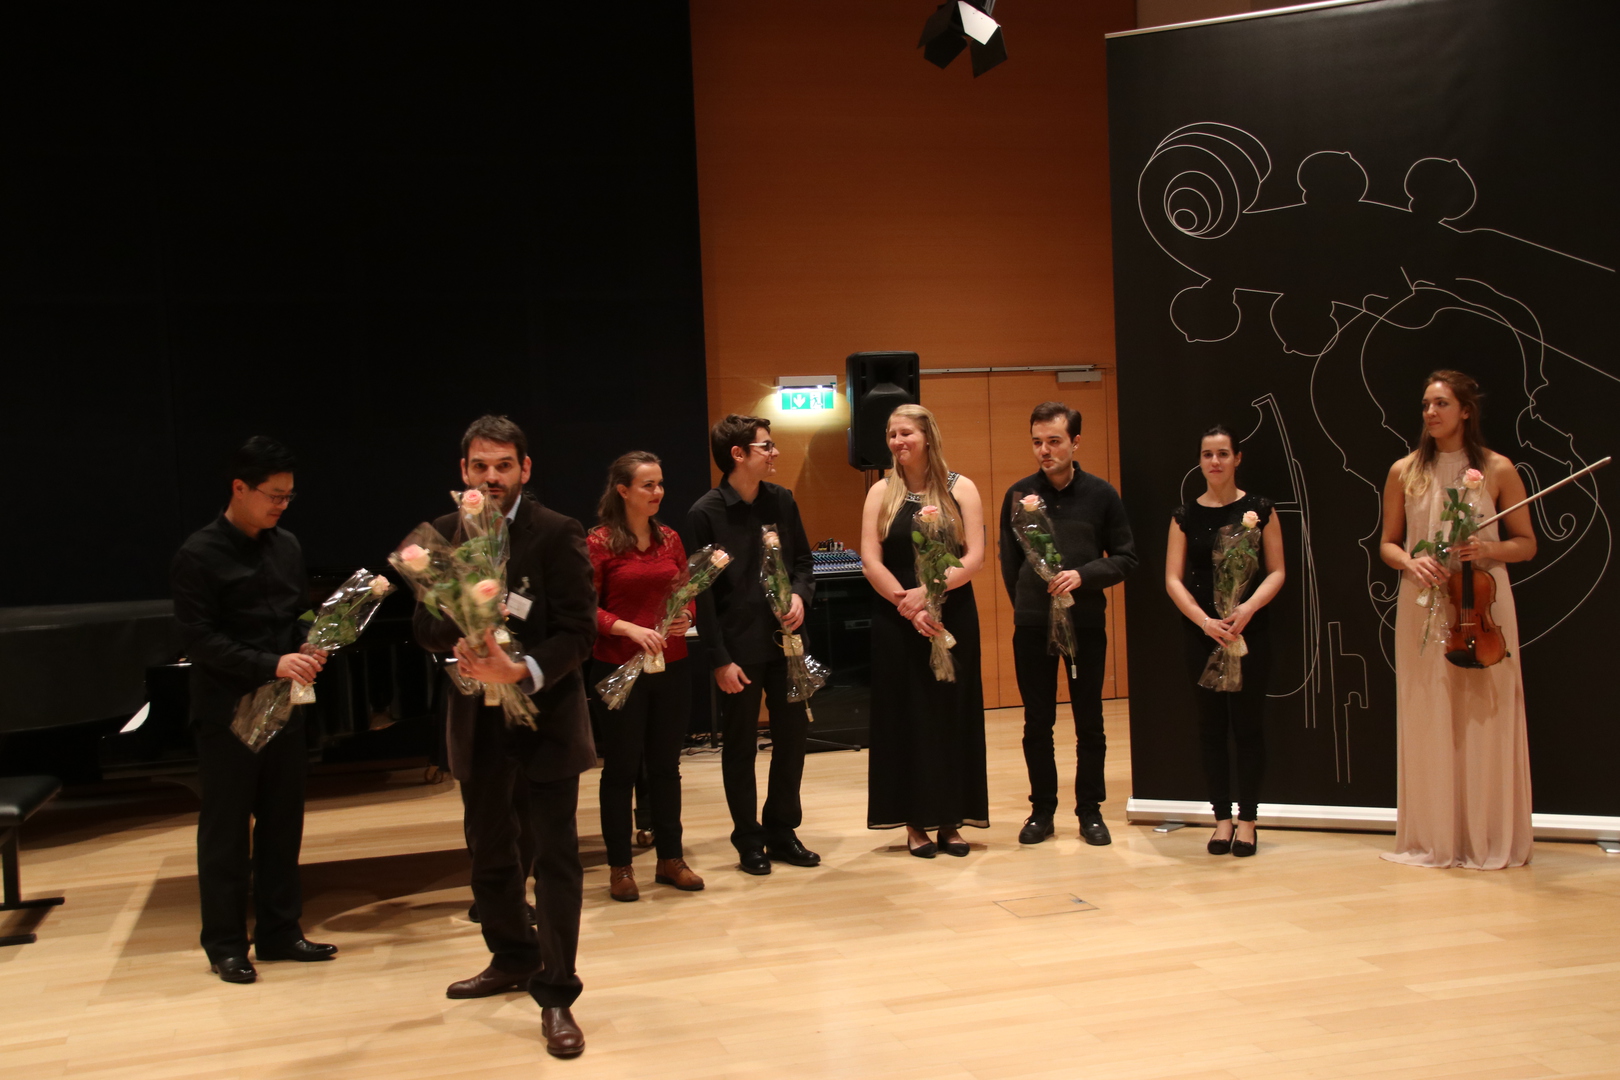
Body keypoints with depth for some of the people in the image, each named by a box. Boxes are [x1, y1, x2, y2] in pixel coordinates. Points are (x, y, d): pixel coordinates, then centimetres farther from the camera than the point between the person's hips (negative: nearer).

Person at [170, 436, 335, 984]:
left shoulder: (287, 547, 8)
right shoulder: (199, 555, -10)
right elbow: (200, 640, -16)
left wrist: (308, 648, -6)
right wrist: (271, 665, -25)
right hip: (227, 712, -6)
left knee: (282, 823, 11)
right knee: (225, 830, 5)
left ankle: (279, 931, 23)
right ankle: (225, 944, 16)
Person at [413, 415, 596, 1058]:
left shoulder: (558, 534, -10)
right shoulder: (443, 535, 3)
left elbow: (578, 632, -14)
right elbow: (427, 624, 3)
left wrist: (523, 671, -29)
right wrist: (460, 642, -19)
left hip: (546, 719, -5)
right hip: (477, 722, 5)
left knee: (556, 858, -1)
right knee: (488, 852, 18)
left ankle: (556, 995, 10)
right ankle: (514, 959, 39)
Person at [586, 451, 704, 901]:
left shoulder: (669, 539, 7)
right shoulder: (598, 543, -8)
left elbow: (688, 593, 13)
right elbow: (587, 609, -8)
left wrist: (685, 617, -8)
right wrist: (629, 629, -22)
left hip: (671, 666, 4)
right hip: (618, 668, -4)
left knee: (666, 764, 12)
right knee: (621, 767, 6)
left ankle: (670, 859, 23)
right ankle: (619, 867, 17)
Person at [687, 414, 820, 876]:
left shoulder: (781, 500, 4)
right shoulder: (706, 513, -11)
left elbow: (803, 559, 14)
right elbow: (702, 592, -10)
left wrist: (800, 595, -8)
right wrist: (720, 659, -13)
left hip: (785, 639, 5)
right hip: (738, 647, -5)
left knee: (792, 736, 11)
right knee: (740, 747, 7)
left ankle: (782, 832, 26)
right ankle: (749, 842, 20)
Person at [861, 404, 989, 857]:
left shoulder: (960, 489, 2)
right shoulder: (881, 493, 4)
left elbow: (975, 557, -6)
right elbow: (870, 562, -3)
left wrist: (928, 593, -19)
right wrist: (908, 606, -15)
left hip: (954, 619, 0)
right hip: (896, 622, 0)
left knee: (952, 715, 4)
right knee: (906, 717, 3)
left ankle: (950, 820, 13)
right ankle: (914, 822, 11)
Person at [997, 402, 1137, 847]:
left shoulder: (1101, 494, -2)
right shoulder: (1019, 494, 0)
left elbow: (1125, 557, -1)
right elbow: (1009, 562, 7)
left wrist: (1083, 575, -16)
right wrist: (1028, 605, 5)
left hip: (1086, 623, 0)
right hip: (1031, 625, 1)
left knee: (1089, 722, 8)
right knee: (1037, 723, 8)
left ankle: (1090, 810, 20)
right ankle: (1041, 810, 19)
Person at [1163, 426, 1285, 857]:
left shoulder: (1259, 509, 2)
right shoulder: (1185, 515, 4)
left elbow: (1276, 571, 0)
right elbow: (1173, 579, 1)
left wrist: (1248, 608, -17)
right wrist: (1205, 620, -14)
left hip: (1250, 631, -1)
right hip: (1201, 632, 1)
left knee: (1247, 724, 2)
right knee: (1211, 726, 6)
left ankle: (1247, 819, 12)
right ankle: (1222, 817, 14)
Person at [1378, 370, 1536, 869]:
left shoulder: (1498, 470, 2)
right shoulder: (1404, 472, 6)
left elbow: (1526, 543, 6)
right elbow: (1388, 544, 12)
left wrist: (1488, 551, -14)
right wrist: (1410, 562, -10)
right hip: (1423, 608, 1)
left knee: (1486, 719, 1)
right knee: (1426, 721, 3)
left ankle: (1490, 840, 12)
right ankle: (1432, 838, 13)